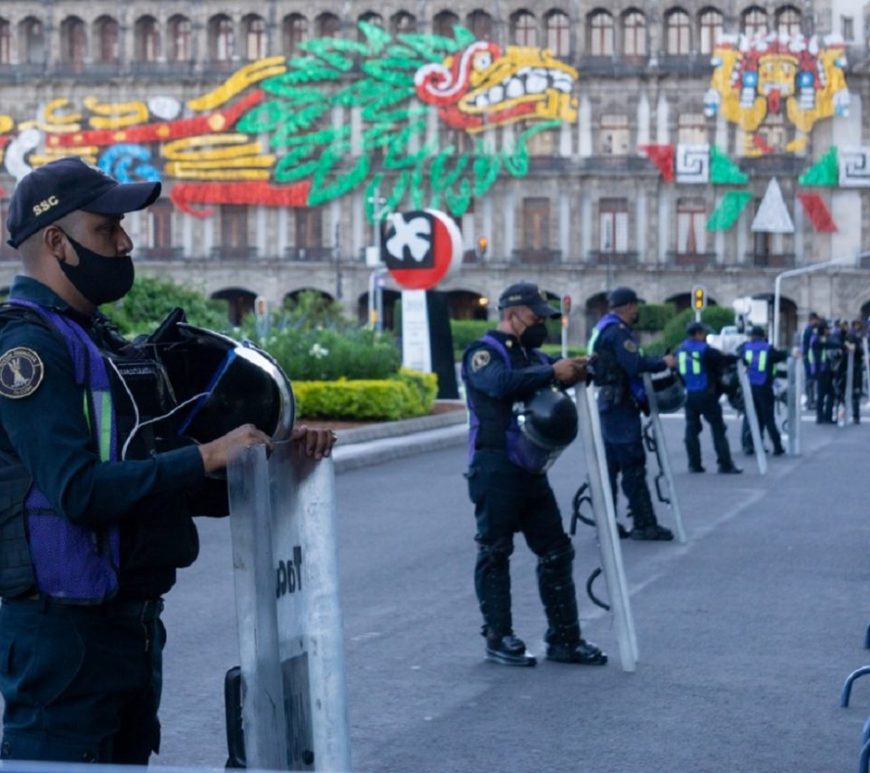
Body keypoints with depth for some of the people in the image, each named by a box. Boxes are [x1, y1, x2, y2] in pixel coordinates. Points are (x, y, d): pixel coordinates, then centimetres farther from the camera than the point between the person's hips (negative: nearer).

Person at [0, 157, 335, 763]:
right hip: (65, 624, -10)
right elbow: (80, 489, -26)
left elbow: (172, 484, 18)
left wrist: (274, 449, 5)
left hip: (133, 619, 10)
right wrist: (208, 456, -24)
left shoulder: (97, 340, 17)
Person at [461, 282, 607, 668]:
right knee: (495, 553, -1)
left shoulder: (532, 355, 18)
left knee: (556, 551, 7)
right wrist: (552, 373, -32)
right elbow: (501, 383, -26)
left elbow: (559, 373, 8)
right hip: (495, 470, -8)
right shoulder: (484, 353, -6)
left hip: (532, 469, 8)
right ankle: (499, 638, 7)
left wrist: (577, 370, -14)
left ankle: (564, 638, 12)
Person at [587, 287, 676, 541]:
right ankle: (644, 524, -7)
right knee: (633, 465, -8)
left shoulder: (605, 328, 17)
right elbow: (635, 364, -25)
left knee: (611, 464, 11)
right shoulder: (618, 332, -15)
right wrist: (663, 363, -12)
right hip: (622, 405, -10)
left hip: (609, 402, 10)